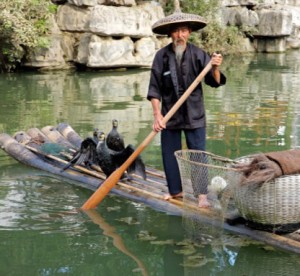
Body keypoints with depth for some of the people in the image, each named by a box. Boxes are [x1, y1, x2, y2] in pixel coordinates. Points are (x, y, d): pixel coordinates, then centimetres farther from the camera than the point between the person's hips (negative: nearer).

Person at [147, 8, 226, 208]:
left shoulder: (198, 54, -6)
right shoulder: (162, 56, -5)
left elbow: (214, 82, -8)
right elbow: (155, 88, -4)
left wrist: (215, 68, -29)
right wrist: (157, 114, -11)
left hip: (194, 115, -1)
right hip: (169, 114, 2)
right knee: (170, 154, 9)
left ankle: (202, 195, 4)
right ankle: (176, 190, 25)